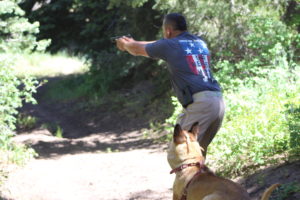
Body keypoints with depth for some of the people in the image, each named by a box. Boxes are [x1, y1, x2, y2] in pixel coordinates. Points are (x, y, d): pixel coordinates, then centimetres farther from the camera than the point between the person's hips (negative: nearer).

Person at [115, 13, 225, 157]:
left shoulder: (170, 45, 3)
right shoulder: (199, 42, 23)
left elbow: (138, 50, 21)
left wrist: (125, 44, 43)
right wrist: (133, 42, 50)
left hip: (200, 102, -7)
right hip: (218, 101, 7)